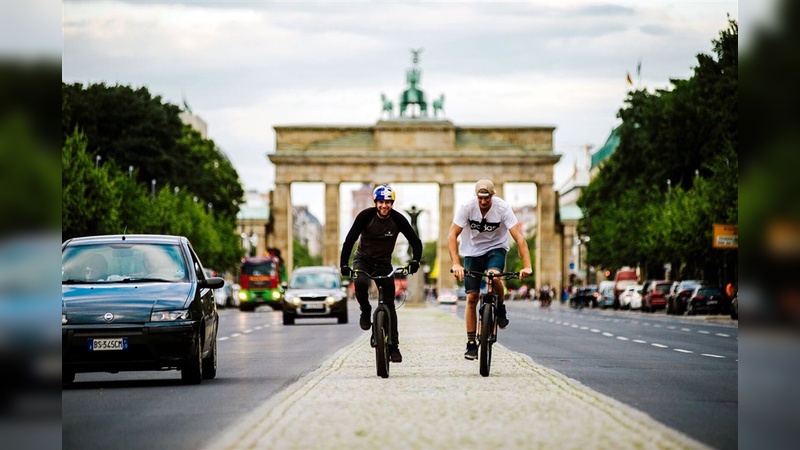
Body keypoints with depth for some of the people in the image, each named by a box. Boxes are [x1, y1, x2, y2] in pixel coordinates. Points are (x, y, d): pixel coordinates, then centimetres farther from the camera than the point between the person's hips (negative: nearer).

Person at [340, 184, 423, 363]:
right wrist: (344, 265, -32)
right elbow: (350, 240, -20)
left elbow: (416, 242, -11)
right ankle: (365, 312, -5)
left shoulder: (398, 219, -15)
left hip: (384, 263, 1)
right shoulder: (365, 216, -19)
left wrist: (415, 261, -30)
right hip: (363, 259, -1)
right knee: (360, 283, -34)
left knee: (389, 305, -4)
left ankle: (394, 346, 2)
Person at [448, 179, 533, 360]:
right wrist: (456, 264, -37)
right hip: (472, 251, 1)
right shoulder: (467, 207, -22)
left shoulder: (503, 208, -23)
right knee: (471, 298, -3)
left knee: (494, 276, -34)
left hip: (495, 248, -1)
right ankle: (471, 344, 7)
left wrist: (527, 265, -37)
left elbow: (519, 237, -26)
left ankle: (500, 308, -3)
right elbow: (452, 235, -24)